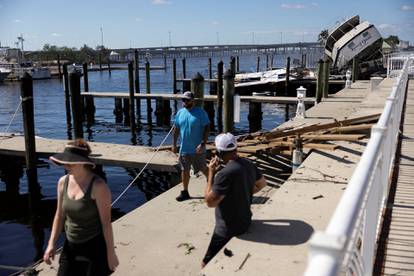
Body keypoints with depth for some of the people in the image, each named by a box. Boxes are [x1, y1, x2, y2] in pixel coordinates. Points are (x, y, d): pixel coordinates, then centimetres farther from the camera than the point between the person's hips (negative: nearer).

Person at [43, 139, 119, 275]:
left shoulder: (98, 186, -21)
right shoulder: (63, 182, -3)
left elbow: (106, 222, -17)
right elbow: (60, 215, 7)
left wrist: (111, 253, -13)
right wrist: (51, 244, 2)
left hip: (95, 246, -6)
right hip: (71, 246, 6)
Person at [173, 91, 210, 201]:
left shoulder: (200, 112, -9)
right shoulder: (180, 113, 6)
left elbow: (207, 129, -12)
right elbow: (176, 129, 13)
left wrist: (203, 144, -20)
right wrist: (174, 144, 9)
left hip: (197, 149, -5)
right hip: (184, 149, 5)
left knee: (203, 169, 4)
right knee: (184, 170, 11)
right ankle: (185, 192, 23)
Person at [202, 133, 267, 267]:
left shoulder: (226, 173, -30)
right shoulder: (248, 164, -3)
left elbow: (210, 201, -23)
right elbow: (262, 183, 15)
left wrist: (211, 172, -18)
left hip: (228, 229, -8)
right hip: (245, 221, 9)